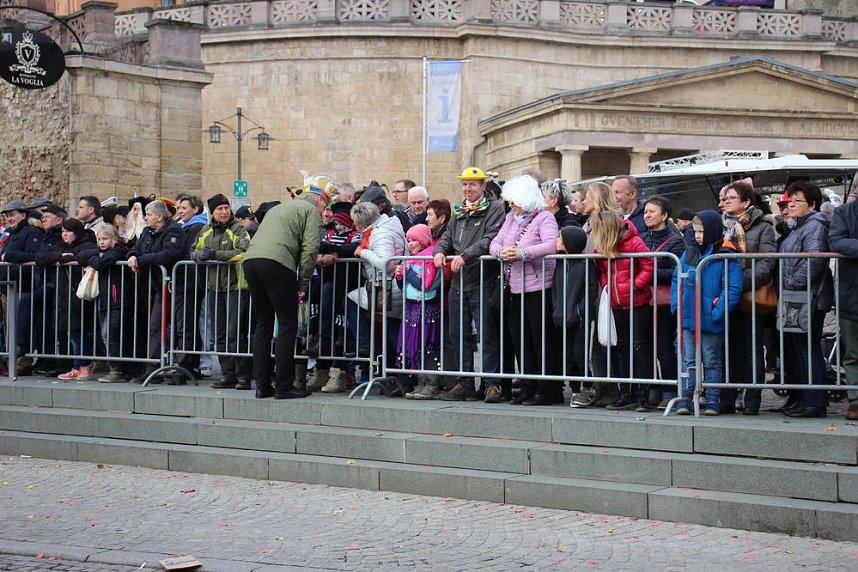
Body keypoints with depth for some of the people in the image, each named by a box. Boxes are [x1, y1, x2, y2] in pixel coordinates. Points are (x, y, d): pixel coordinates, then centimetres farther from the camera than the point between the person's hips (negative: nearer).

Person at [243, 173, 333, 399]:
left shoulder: (277, 208, 33)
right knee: (288, 325, 0)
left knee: (263, 324, 14)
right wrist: (303, 284, 1)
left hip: (250, 260, 7)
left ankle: (262, 385, 12)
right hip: (277, 262, -7)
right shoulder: (311, 210, 9)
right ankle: (284, 386, -3)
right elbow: (310, 248, -4)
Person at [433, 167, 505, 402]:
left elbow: (490, 240, -16)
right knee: (459, 335, 9)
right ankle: (464, 384, 17)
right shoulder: (458, 213, 18)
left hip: (483, 283, -7)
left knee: (488, 335, -5)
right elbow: (447, 237, 19)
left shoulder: (494, 210, -3)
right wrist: (440, 251, -3)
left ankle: (491, 383, 1)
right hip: (458, 283, 7)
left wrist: (465, 255, -24)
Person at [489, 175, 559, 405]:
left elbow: (551, 245, -19)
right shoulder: (510, 218, 18)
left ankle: (545, 391, 2)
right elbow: (495, 242, 11)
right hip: (514, 289, 7)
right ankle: (528, 388, 17)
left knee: (540, 341, -4)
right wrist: (501, 252, -13)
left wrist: (522, 253, -26)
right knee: (519, 340, 9)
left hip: (537, 287, -7)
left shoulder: (545, 218, -4)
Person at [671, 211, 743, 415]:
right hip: (688, 319, 4)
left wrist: (717, 312, -20)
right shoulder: (689, 253, 7)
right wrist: (676, 304, 1)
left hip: (712, 321, -4)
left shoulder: (726, 256, -10)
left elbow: (733, 289, -15)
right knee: (689, 361, 8)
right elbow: (676, 279, 13)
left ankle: (712, 401, 15)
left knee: (712, 362, 9)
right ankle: (685, 399, 10)